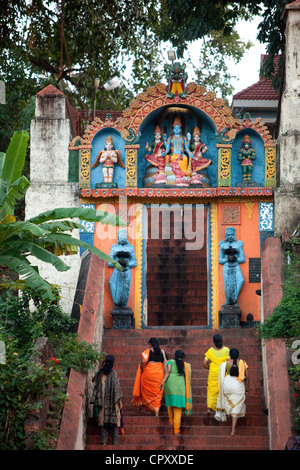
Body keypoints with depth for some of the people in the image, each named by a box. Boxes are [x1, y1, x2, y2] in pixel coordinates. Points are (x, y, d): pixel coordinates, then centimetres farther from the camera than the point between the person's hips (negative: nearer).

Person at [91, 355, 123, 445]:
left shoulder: (99, 373, 3)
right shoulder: (113, 373, -4)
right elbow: (117, 386, -8)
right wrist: (119, 399, -7)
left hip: (102, 400, 2)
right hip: (112, 400, -2)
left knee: (103, 418, 5)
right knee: (114, 418, 2)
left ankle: (104, 441, -4)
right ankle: (115, 442, -2)